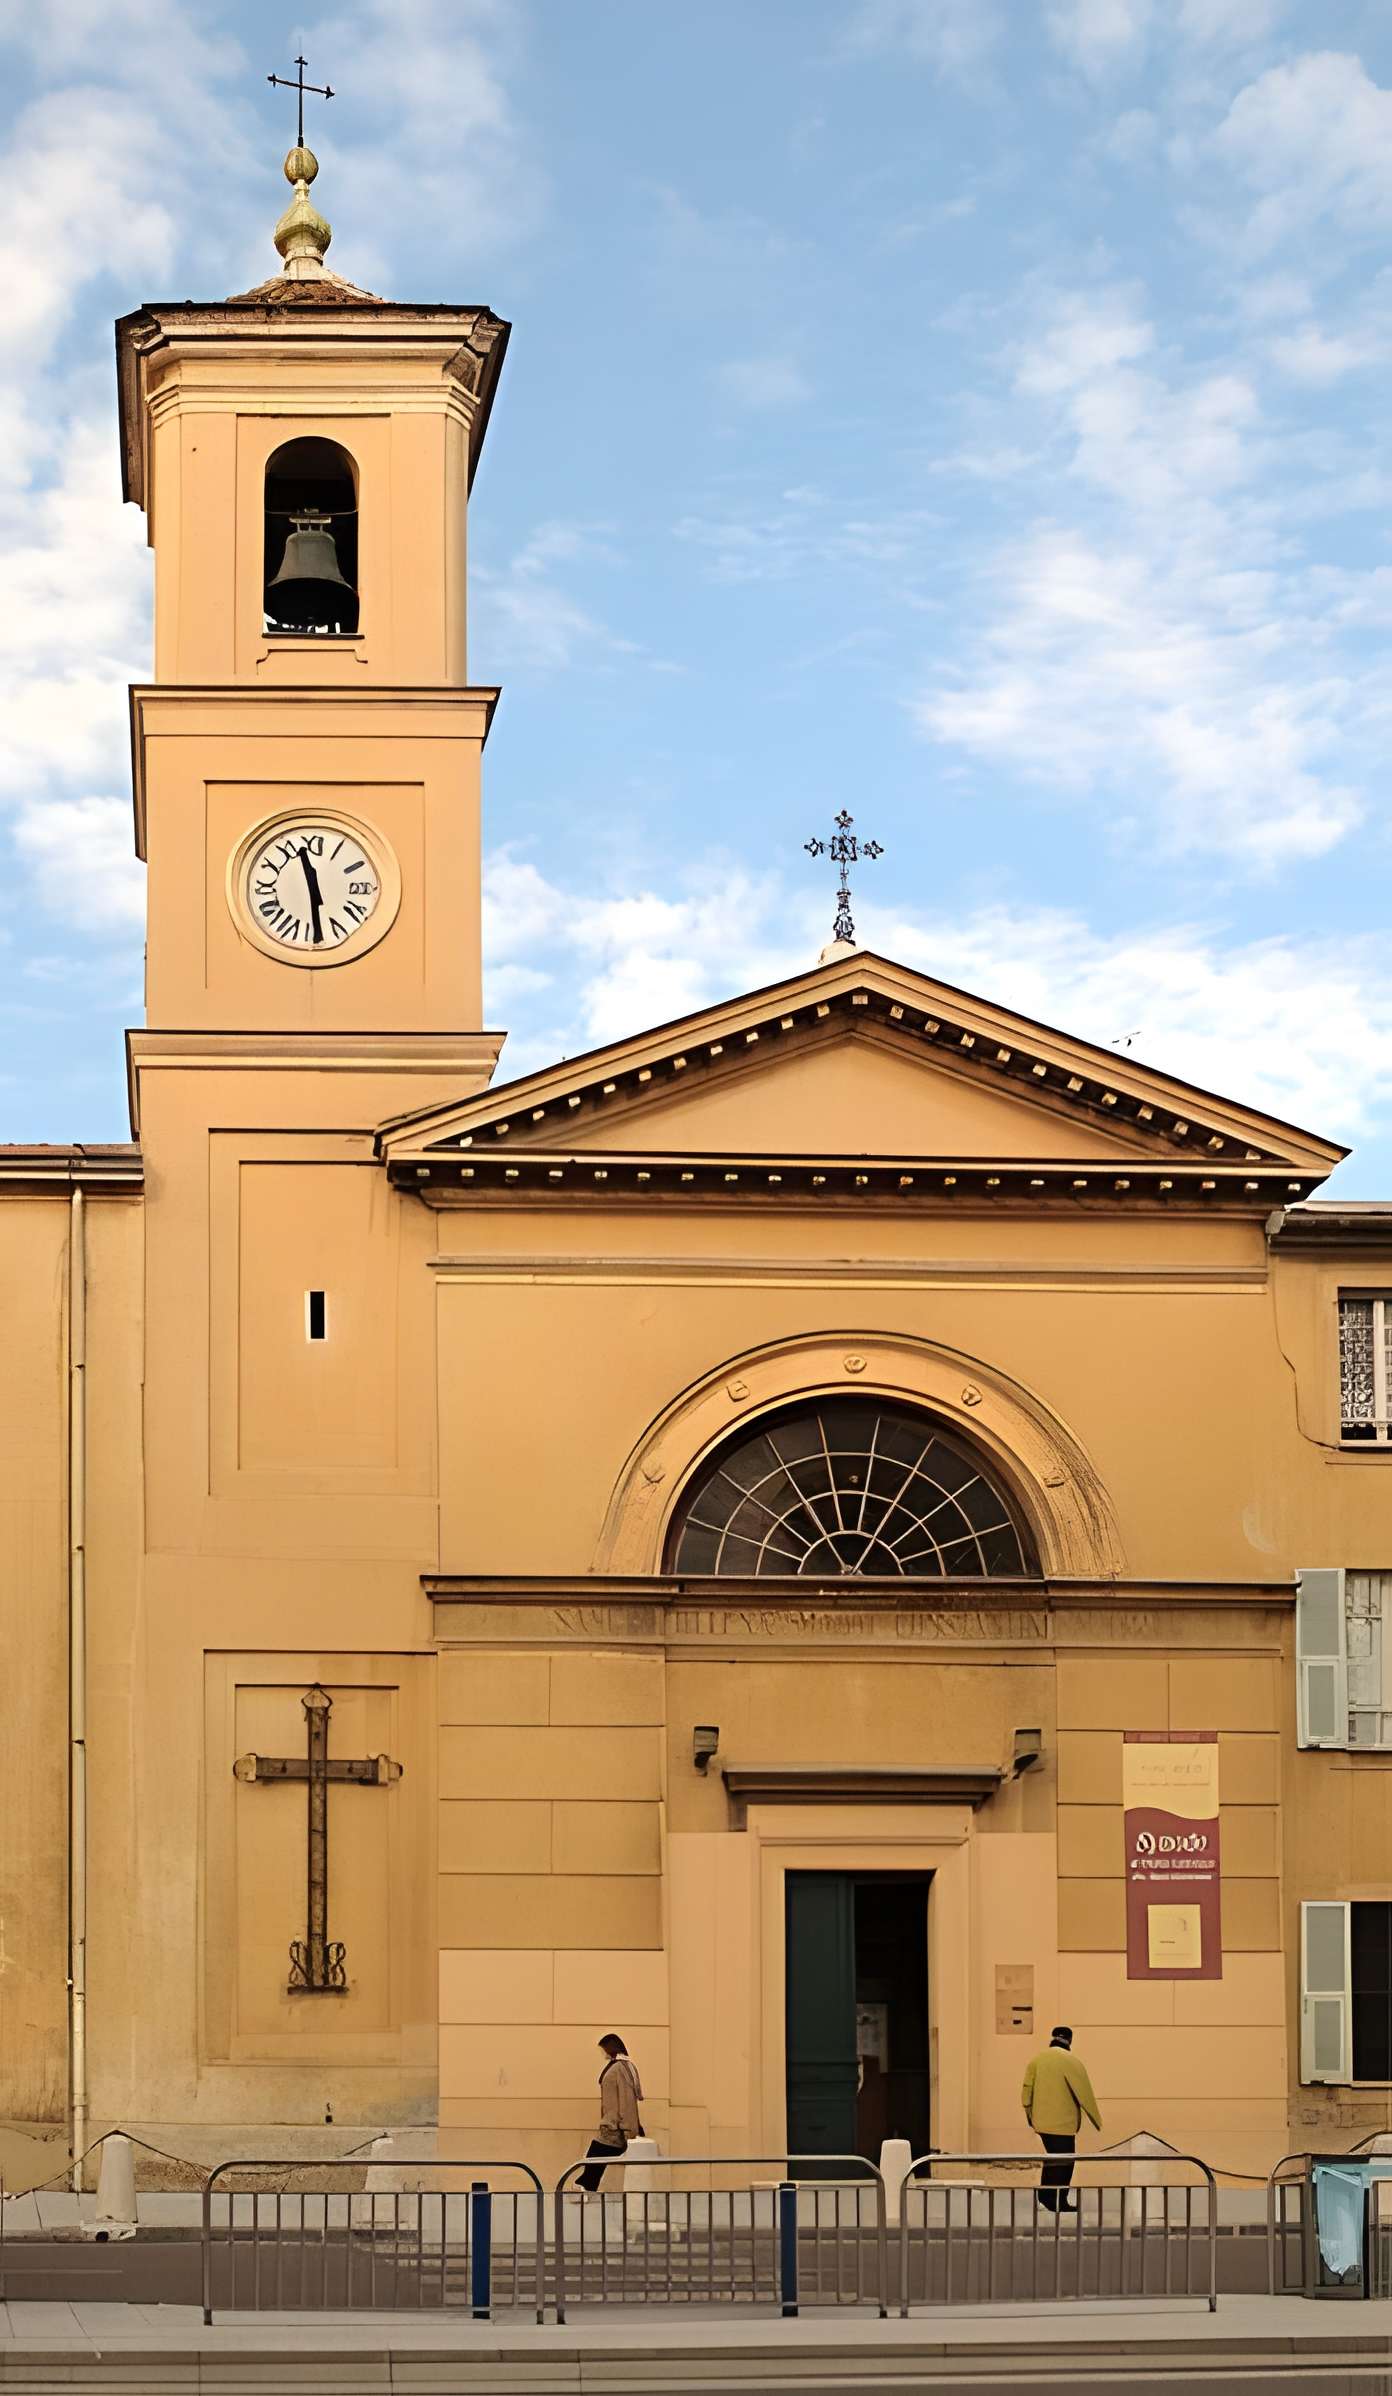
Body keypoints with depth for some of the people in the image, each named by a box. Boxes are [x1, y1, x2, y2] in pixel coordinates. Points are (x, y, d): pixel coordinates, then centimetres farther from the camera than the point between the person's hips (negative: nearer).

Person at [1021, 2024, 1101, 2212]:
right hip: (1062, 2123, -6)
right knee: (1064, 2162, 4)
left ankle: (1045, 2196, 24)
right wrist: (1098, 2122, -2)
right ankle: (1059, 2202, 5)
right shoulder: (1072, 2062, -12)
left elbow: (1026, 2092, 5)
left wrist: (1030, 2117, 17)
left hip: (1042, 2121, 6)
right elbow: (1085, 2095, -11)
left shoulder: (1036, 2060, 4)